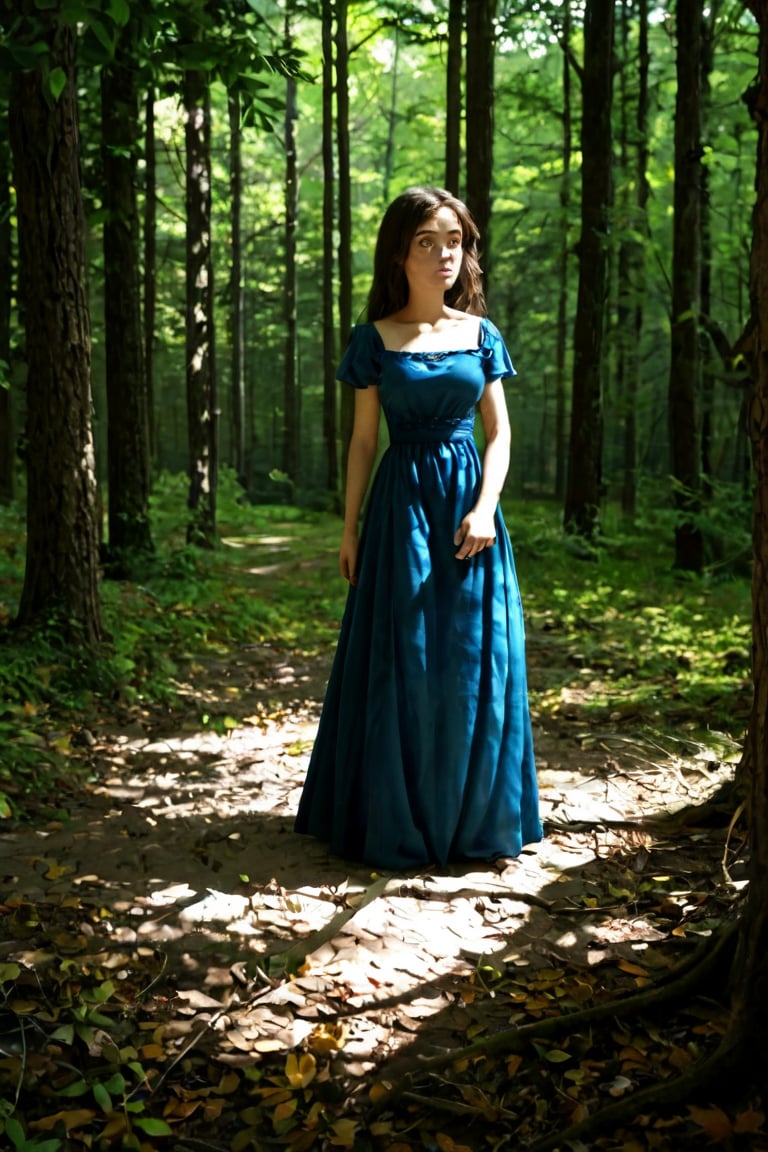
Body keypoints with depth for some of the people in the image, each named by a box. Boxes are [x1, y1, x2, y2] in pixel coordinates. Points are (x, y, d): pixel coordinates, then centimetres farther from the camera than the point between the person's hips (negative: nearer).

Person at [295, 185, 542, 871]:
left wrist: (485, 507, -9)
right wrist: (350, 528, 1)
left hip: (468, 500, 2)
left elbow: (499, 433, 6)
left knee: (474, 661, 4)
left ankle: (475, 819, 19)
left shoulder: (481, 334, 8)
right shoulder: (376, 339, 2)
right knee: (401, 664, 0)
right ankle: (396, 823, 14)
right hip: (402, 505, -2)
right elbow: (364, 439, 4)